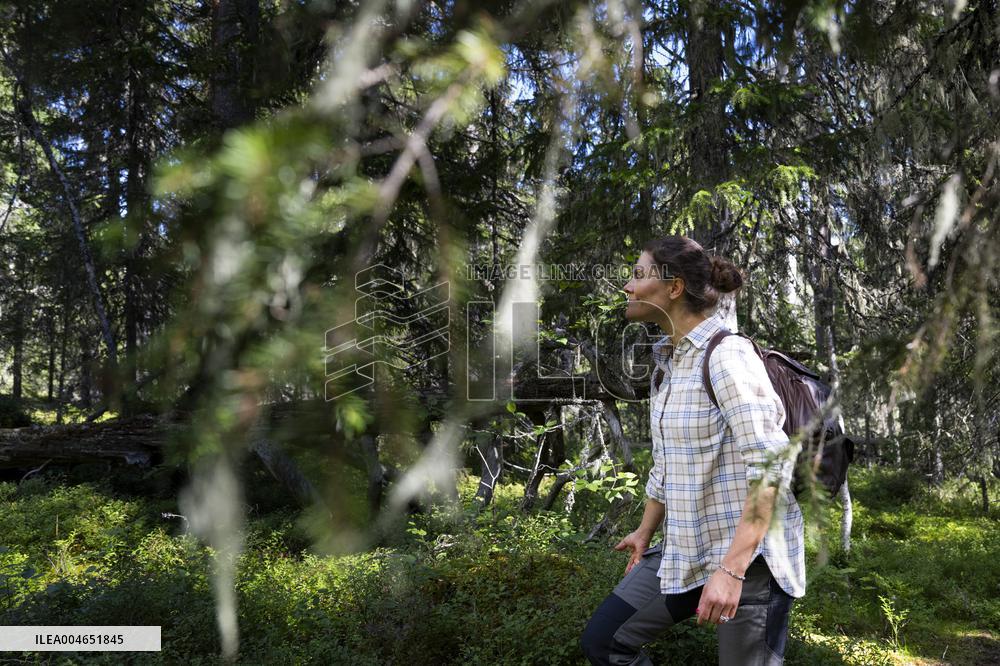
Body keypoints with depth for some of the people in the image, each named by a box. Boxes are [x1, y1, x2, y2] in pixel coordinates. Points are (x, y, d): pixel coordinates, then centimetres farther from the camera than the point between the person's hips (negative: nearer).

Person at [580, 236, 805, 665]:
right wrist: (645, 531, 24)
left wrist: (731, 569, -27)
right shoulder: (666, 362, 9)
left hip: (749, 558, -8)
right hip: (685, 552, 8)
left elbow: (771, 464, -25)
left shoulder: (728, 355, -18)